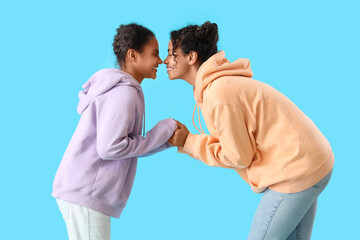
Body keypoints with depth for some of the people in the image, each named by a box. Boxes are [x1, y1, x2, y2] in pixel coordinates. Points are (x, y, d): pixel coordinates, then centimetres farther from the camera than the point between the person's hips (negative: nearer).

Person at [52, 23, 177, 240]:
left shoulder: (121, 90, 16)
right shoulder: (124, 92, -15)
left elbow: (128, 144, 14)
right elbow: (110, 147, -21)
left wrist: (167, 139, 3)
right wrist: (162, 131, -12)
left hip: (82, 192, 10)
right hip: (85, 194, -10)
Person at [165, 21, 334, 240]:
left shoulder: (218, 95, -22)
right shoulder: (221, 82, 10)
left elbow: (238, 157, -15)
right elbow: (233, 141, 9)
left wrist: (188, 142, -9)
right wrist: (188, 140, 3)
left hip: (295, 171, -10)